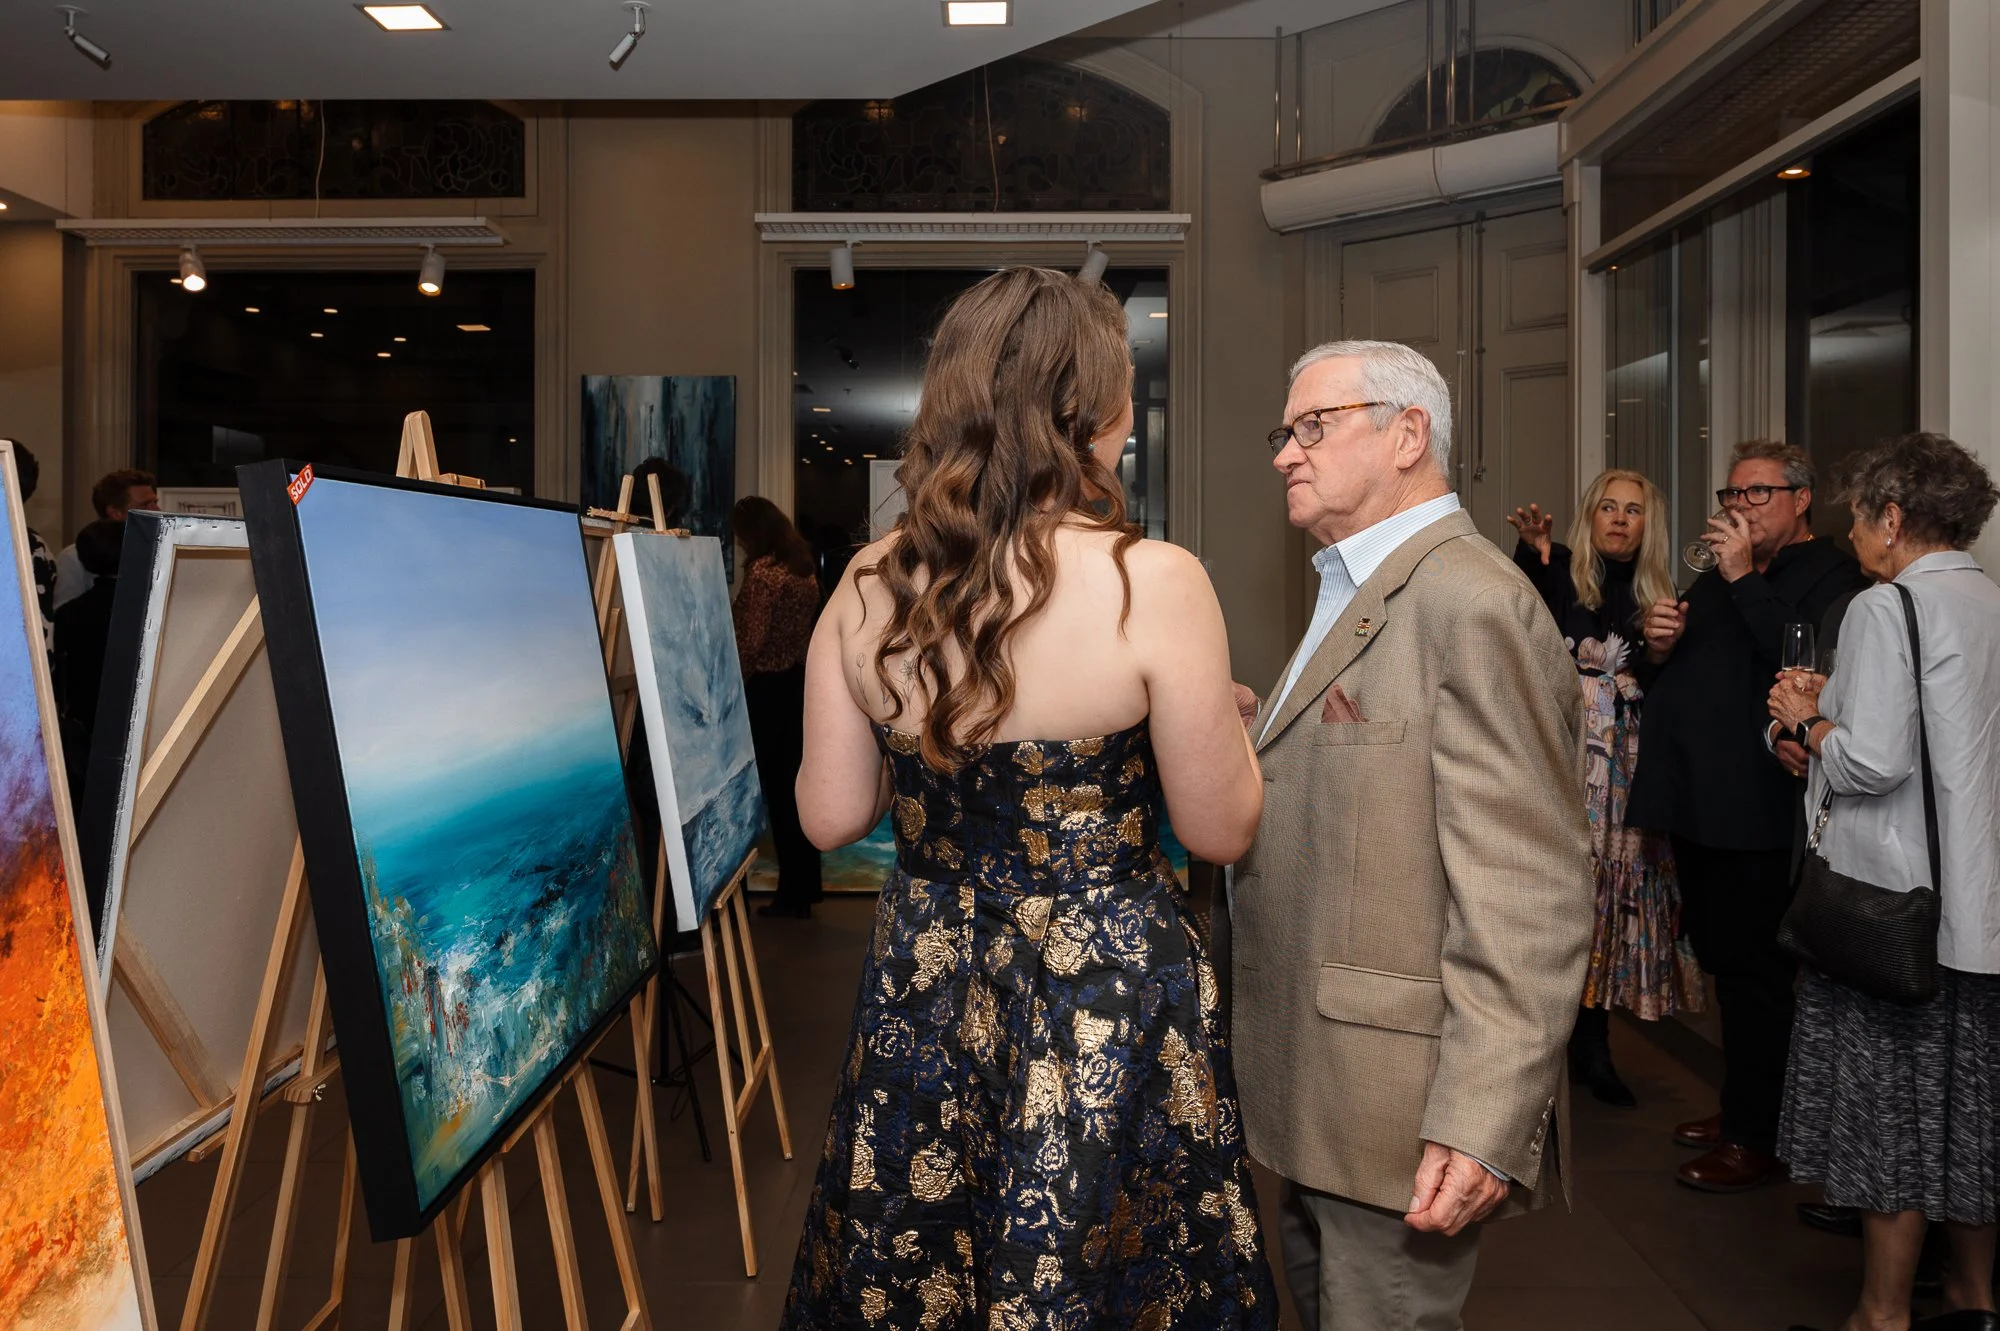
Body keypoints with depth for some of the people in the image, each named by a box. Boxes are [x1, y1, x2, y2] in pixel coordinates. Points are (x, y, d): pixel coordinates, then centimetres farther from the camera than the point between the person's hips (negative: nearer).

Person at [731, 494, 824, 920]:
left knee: (775, 789, 0)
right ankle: (803, 891, 19)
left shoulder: (762, 570, -15)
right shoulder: (805, 569, 10)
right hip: (800, 682, 8)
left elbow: (751, 640, -17)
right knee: (796, 786, 12)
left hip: (768, 687, -8)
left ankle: (791, 892, 7)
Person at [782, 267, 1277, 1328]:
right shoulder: (1153, 582, -19)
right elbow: (1220, 831, -10)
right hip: (1105, 1001, -4)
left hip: (923, 993, 4)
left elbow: (829, 815, 0)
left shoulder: (870, 584, -7)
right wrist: (1219, 714, 8)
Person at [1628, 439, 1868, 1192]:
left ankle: (1756, 1136, 10)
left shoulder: (1828, 573, -6)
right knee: (1724, 961, 17)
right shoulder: (1715, 578, 21)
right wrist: (1656, 649, 0)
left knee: (1754, 972, -1)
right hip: (1697, 803, 8)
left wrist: (1744, 578, -19)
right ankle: (1741, 1108, 30)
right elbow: (1662, 685, 22)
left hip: (1758, 811, -8)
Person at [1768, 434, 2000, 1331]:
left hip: (1894, 899, -8)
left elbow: (1874, 761, -23)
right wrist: (1836, 707, 13)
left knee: (1889, 1112, 3)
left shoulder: (1887, 608, -14)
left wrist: (1807, 723, -4)